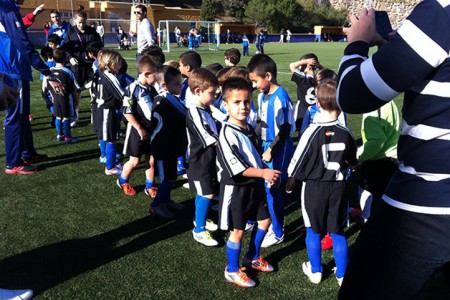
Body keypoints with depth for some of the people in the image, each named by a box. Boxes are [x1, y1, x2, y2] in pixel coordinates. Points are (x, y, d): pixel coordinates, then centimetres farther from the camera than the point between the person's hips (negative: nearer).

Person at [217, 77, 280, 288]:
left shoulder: (249, 128, 5)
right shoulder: (227, 133, -22)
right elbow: (236, 168, -25)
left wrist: (266, 173, 7)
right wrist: (263, 173, -24)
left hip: (254, 184, 8)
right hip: (236, 188, -8)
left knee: (264, 221, 19)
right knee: (237, 230, 4)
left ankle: (252, 258, 41)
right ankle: (232, 271, 24)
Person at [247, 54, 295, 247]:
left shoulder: (281, 97, -19)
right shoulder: (262, 96, 7)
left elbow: (285, 129, -18)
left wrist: (271, 151, -17)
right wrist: (263, 146, 13)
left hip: (279, 149, -8)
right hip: (266, 145, 8)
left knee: (271, 188, -3)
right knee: (262, 186, 13)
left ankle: (278, 232, 14)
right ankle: (270, 222, 31)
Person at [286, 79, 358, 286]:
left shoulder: (312, 131, -18)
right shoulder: (346, 133, -5)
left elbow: (298, 162, -12)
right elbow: (353, 162, 11)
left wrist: (290, 182, 5)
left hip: (314, 187, -3)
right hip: (338, 187, 3)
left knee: (313, 231, 13)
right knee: (337, 232, 14)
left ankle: (315, 271, 28)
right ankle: (342, 274, 24)